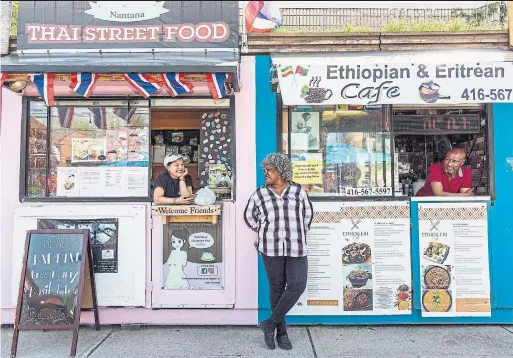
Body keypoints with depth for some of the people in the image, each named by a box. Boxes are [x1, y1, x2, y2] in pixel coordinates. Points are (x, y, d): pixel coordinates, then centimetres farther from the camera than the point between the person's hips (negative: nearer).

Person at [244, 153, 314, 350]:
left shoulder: (298, 191, 4)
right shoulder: (259, 194, 3)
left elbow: (308, 213, 18)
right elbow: (249, 215, 18)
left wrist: (299, 234, 12)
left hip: (295, 247, 1)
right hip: (271, 247, -1)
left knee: (297, 286, -7)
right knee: (277, 287, 5)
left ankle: (271, 323, 8)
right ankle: (281, 332, 18)